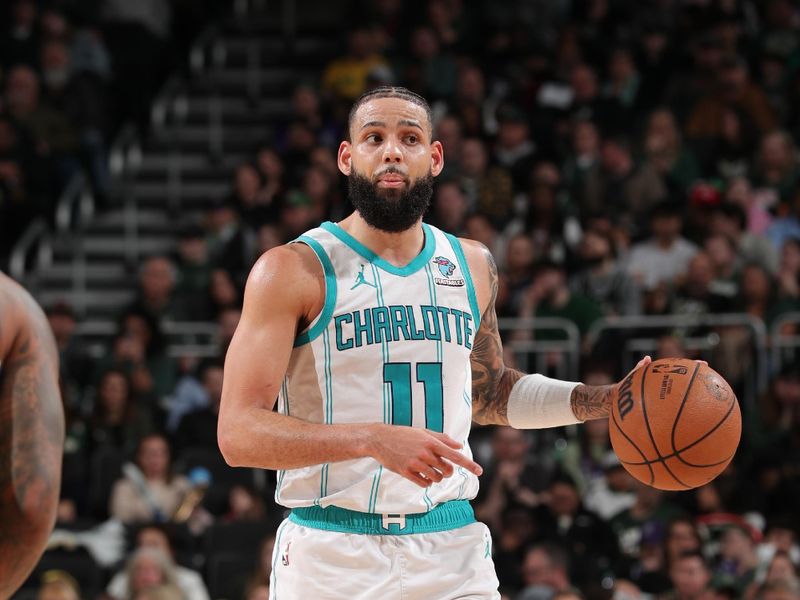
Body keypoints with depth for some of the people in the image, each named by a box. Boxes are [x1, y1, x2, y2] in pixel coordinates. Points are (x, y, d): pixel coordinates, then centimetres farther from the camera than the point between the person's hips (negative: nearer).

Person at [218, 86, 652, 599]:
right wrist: (373, 440, -26)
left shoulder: (472, 266, 11)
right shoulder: (294, 271, -6)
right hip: (331, 552, -4)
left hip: (453, 549, 4)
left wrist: (608, 401, 16)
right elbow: (239, 433, -14)